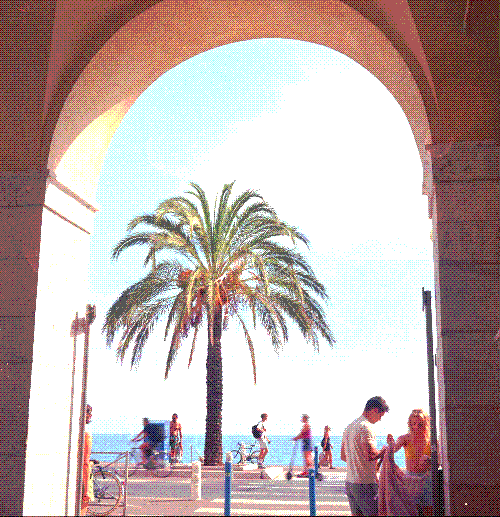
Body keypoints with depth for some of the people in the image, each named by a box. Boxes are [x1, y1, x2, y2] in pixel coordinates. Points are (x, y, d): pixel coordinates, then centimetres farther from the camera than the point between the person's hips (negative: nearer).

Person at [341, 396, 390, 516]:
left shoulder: (349, 427, 15)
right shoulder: (366, 427, -14)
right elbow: (371, 455, -25)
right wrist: (385, 450, -6)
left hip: (349, 482, 9)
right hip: (365, 484, -9)